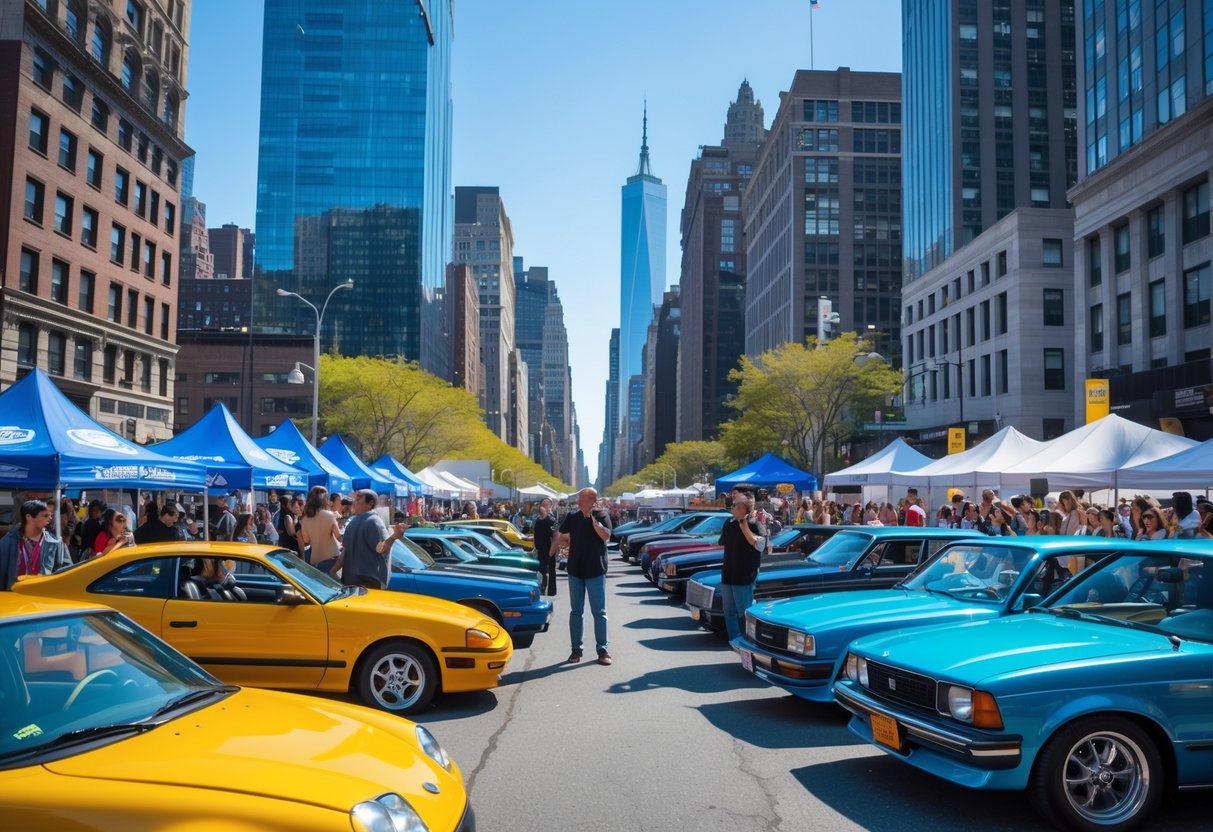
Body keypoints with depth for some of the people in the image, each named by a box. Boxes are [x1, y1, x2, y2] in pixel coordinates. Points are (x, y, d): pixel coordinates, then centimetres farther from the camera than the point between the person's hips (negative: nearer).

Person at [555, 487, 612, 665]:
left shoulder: (601, 516, -4)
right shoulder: (572, 517, 7)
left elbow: (606, 535, -22)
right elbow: (561, 537, 18)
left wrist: (591, 517, -25)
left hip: (595, 570, -4)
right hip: (575, 570, 4)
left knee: (599, 612, 0)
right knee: (576, 612, 8)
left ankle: (602, 650, 5)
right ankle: (576, 649, 15)